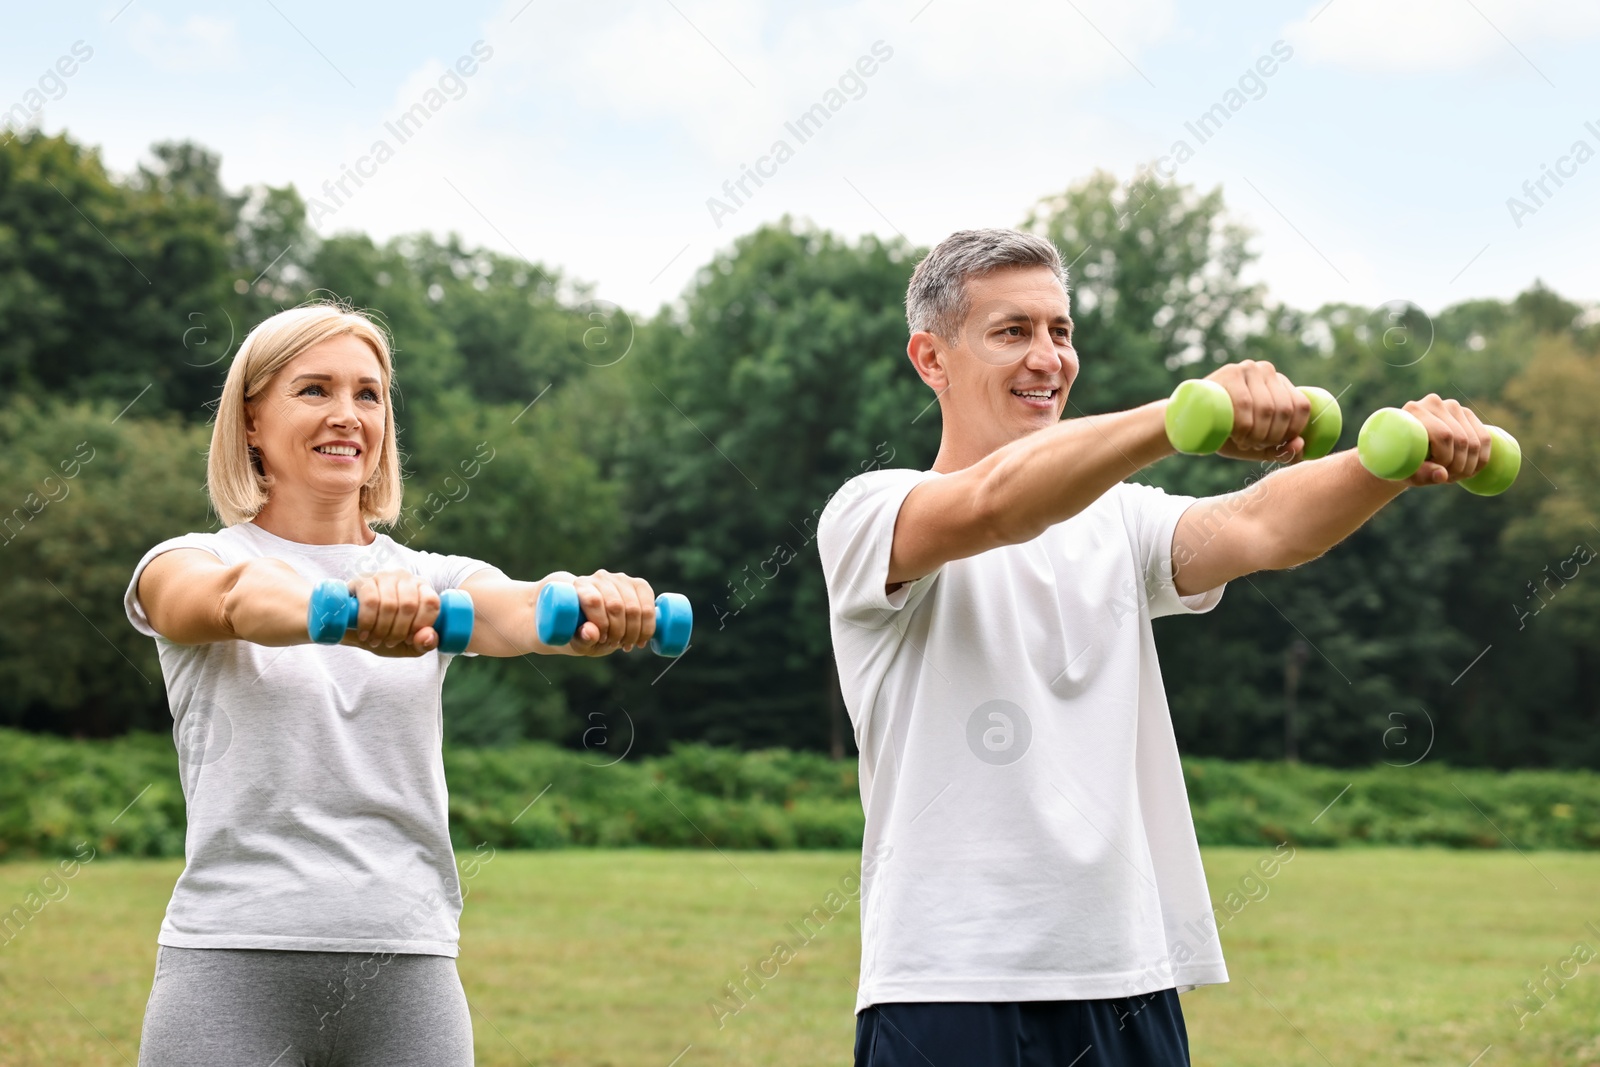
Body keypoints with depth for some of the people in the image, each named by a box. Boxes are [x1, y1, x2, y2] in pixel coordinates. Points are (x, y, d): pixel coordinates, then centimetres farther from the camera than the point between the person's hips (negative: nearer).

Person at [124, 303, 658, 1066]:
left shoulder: (433, 581, 13)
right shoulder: (187, 566, 4)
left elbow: (517, 610, -10)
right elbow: (240, 597, -20)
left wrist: (591, 606, -35)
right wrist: (347, 607, -43)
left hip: (408, 974, 3)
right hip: (235, 966, -2)